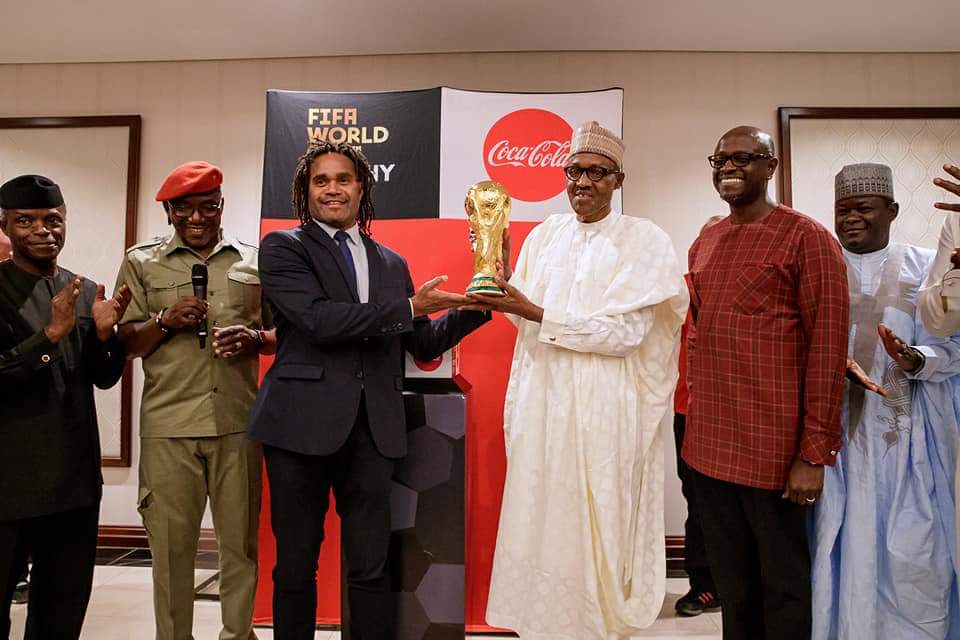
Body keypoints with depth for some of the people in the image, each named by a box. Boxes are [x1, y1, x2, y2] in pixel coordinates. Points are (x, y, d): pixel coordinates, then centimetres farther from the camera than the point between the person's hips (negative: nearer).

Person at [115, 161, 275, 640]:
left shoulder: (256, 261, 10)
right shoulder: (141, 262, 8)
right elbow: (123, 344, 7)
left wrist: (254, 338, -7)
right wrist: (165, 320, -12)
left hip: (238, 422, 1)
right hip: (168, 426, 0)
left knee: (240, 541, 9)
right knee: (171, 546, 6)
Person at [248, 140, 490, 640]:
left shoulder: (392, 264, 16)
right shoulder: (282, 247, 2)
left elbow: (422, 345, 17)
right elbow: (320, 320, -14)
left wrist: (477, 304, 5)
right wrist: (408, 307, -9)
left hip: (373, 430, 3)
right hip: (303, 423, -3)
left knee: (371, 570, 9)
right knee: (295, 567, 10)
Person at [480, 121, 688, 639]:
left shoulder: (645, 241, -5)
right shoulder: (544, 235, 10)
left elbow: (624, 331, -15)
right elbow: (526, 316, 12)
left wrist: (535, 313, -18)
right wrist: (503, 280, -7)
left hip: (602, 406, -4)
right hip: (541, 397, 5)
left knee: (594, 524, 5)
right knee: (539, 517, 10)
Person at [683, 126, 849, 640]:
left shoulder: (806, 238, -7)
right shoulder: (703, 243, 12)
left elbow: (827, 348, -11)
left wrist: (815, 453, -15)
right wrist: (694, 419, 11)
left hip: (773, 450, -6)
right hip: (707, 447, 6)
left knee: (783, 588, 11)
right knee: (731, 585, 19)